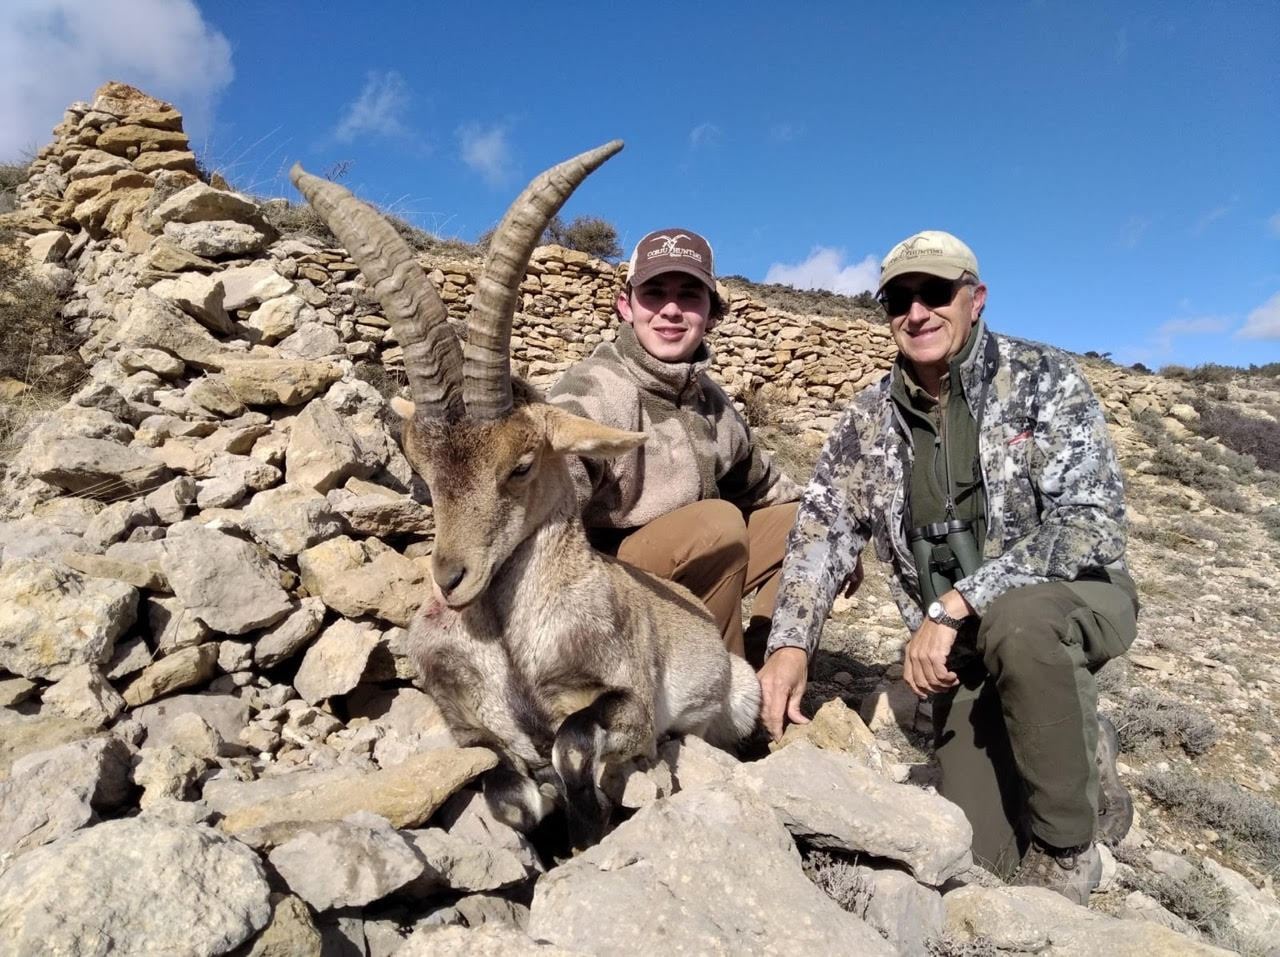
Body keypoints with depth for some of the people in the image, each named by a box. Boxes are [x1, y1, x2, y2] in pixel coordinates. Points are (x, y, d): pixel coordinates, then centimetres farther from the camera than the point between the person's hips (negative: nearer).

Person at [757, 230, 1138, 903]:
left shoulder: (1043, 378, -12)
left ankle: (1067, 847, -11)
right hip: (964, 643, 3)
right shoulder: (870, 419, -1)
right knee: (984, 848, -7)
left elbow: (1094, 521, -22)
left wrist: (951, 605, -30)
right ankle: (1081, 760, 26)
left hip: (1075, 597, -2)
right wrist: (790, 644, -17)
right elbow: (821, 528, -2)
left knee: (1014, 622, -37)